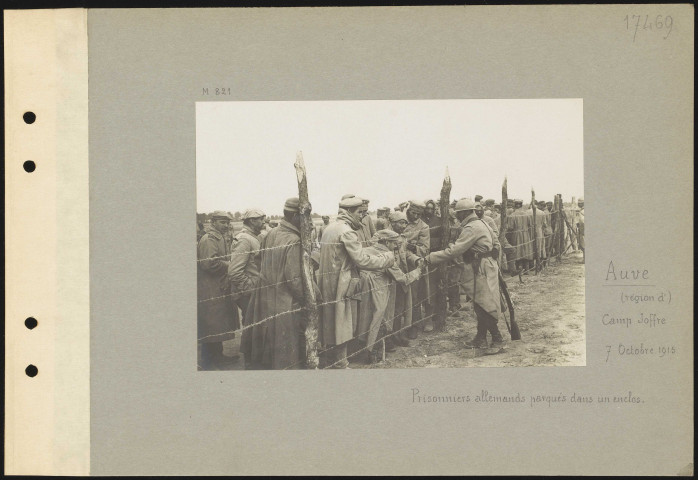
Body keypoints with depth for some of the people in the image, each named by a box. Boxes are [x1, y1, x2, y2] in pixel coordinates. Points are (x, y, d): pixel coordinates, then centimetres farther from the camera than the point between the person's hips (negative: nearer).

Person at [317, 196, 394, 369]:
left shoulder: (329, 228, 12)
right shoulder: (347, 231, -18)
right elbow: (362, 260, -20)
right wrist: (387, 258, -10)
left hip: (326, 284, 9)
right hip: (341, 288, -9)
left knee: (329, 326, 18)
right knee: (342, 328, 1)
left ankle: (327, 361, 27)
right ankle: (339, 365, 8)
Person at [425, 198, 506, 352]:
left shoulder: (471, 228, -18)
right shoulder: (481, 224, 13)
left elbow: (454, 250, -24)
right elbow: (496, 243, 20)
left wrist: (430, 258, -23)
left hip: (481, 270, -10)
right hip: (484, 267, 10)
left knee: (484, 306, -7)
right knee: (480, 305, 13)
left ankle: (497, 340, -3)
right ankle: (481, 339, 19)